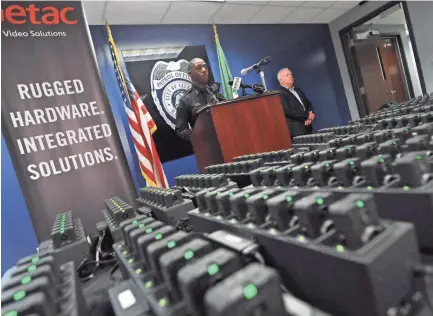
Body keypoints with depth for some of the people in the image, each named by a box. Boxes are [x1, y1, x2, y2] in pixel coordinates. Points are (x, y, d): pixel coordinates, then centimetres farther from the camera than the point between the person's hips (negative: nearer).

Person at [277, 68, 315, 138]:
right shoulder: (280, 94, -6)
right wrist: (307, 115, -11)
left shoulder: (298, 91, 21)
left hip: (307, 128, 7)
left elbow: (309, 104, 22)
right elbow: (287, 111, -16)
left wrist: (309, 115, -1)